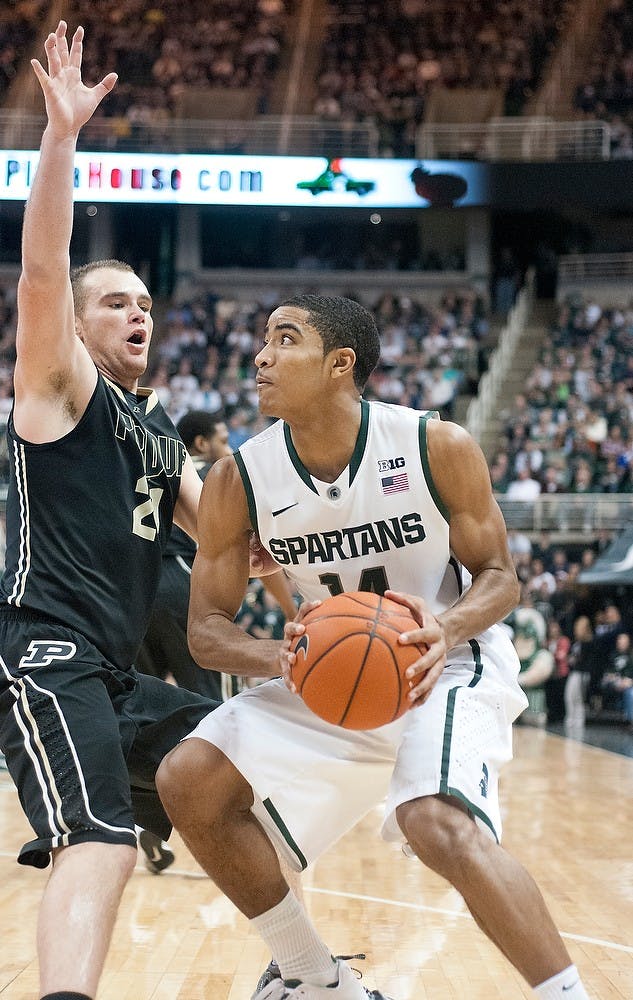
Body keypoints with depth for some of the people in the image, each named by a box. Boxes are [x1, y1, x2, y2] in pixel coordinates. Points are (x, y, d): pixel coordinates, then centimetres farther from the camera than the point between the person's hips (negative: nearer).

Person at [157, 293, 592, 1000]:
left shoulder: (438, 447, -18)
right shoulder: (239, 479, -11)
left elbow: (498, 576, -7)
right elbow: (206, 628, -5)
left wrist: (447, 629, -31)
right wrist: (280, 658, -28)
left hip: (445, 667, -5)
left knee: (440, 824, -33)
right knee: (190, 781, -9)